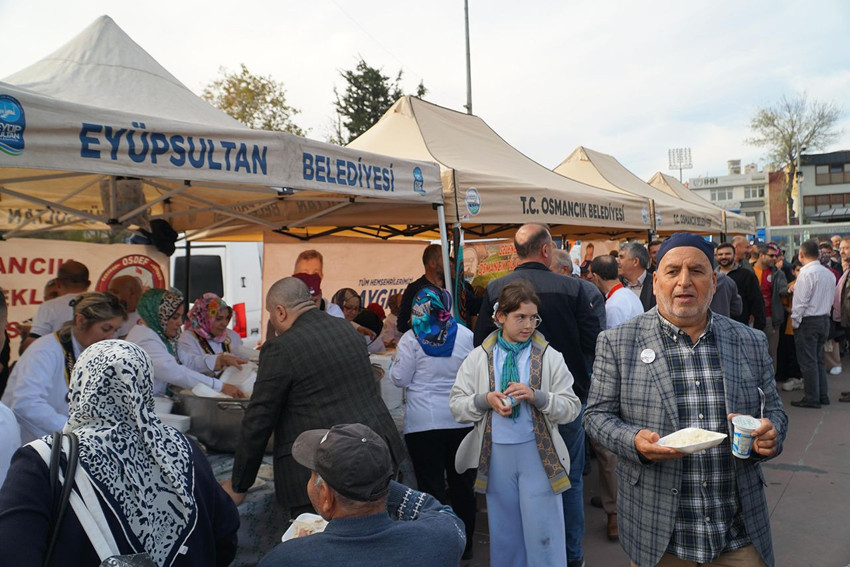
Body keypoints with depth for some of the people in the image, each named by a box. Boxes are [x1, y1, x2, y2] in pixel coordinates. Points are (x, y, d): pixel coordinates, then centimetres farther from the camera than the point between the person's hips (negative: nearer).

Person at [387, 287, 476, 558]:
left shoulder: (411, 338, -9)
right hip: (461, 420, 3)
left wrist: (395, 362, 15)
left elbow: (400, 379, -4)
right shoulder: (466, 335, -1)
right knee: (462, 483, 14)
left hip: (423, 423, -3)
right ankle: (465, 543, 26)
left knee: (431, 485, 5)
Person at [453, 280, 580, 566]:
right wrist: (485, 400, -16)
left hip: (539, 452, -2)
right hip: (495, 454, 2)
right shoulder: (479, 357, 2)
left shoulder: (550, 357, -1)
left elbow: (571, 408, -4)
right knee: (504, 533, 16)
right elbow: (456, 405, 2)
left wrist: (536, 396, -20)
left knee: (544, 533, 5)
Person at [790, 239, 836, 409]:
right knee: (818, 359, 17)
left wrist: (795, 321, -9)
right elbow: (831, 299, 14)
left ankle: (812, 398, 3)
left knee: (808, 361, -1)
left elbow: (801, 301, -17)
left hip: (808, 321, -8)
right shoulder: (829, 273, 8)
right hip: (824, 319, 8)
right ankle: (823, 395, 22)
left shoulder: (806, 273, -16)